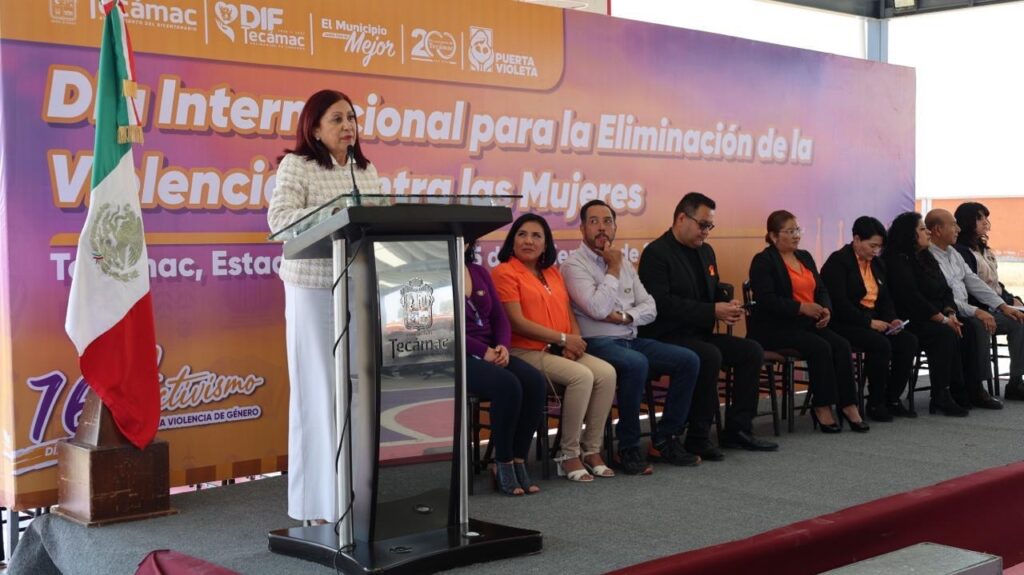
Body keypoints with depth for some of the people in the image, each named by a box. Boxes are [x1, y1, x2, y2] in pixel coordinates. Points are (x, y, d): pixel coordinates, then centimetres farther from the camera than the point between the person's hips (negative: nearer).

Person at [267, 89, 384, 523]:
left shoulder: (367, 171, 17)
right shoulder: (296, 166, -1)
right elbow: (278, 219, -13)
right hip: (314, 289, -5)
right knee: (318, 390, -3)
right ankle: (319, 503, 4)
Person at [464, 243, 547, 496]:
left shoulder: (480, 273, 17)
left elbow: (500, 318, 15)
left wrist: (503, 346, -5)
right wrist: (483, 350, -18)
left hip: (492, 354, 7)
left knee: (535, 382, -21)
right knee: (507, 385, -32)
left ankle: (519, 461, -14)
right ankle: (503, 464, -16)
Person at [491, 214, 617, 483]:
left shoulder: (553, 273, 21)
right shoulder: (505, 272, -3)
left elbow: (569, 314, 17)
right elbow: (517, 322, -12)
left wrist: (574, 341, -5)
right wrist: (562, 338, -13)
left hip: (560, 351, 7)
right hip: (526, 352, -7)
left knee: (606, 373, -18)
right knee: (581, 376, -29)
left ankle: (592, 450, -9)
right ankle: (569, 455, -15)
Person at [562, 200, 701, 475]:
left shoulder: (624, 263, 19)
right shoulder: (574, 265, -4)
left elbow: (650, 307, 13)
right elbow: (597, 309, -18)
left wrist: (625, 316, -7)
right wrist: (613, 269, -7)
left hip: (631, 339, 7)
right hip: (597, 343, -7)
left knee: (689, 360, -9)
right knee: (636, 364, -37)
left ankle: (666, 439, -1)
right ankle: (628, 448, -22)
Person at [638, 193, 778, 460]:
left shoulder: (705, 251, 16)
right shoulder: (656, 253, -12)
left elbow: (716, 291, 26)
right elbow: (662, 303, -23)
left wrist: (728, 305, 0)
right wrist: (713, 311, -24)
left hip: (699, 334, 9)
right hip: (666, 337, -9)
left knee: (752, 351, -4)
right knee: (709, 356, -33)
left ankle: (737, 429, 1)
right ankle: (697, 438, -21)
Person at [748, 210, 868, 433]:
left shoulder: (805, 257, 18)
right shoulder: (763, 261, -5)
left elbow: (821, 289, 16)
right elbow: (766, 299, -17)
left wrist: (826, 310, -6)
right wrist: (801, 307, -22)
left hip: (807, 323, 7)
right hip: (775, 327, -7)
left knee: (841, 345, -18)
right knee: (820, 347, -28)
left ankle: (848, 405, -19)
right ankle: (822, 407, -19)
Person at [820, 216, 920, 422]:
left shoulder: (877, 263, 16)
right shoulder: (838, 262, -9)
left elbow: (886, 299, 18)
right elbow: (839, 303, -19)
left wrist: (892, 319, -3)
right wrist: (869, 322, -22)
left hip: (873, 322, 8)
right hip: (844, 324, -8)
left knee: (909, 341, -15)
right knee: (880, 344, -31)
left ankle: (892, 398, -5)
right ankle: (875, 403, -16)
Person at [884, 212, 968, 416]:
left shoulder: (926, 258, 18)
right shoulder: (897, 260, -10)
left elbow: (945, 290, 15)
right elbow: (911, 297, -18)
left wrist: (950, 313, -5)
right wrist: (942, 319, -18)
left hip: (932, 319, 8)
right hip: (908, 321, -8)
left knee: (964, 331, -16)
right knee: (945, 334, -29)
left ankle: (959, 390, -16)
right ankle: (941, 398, -25)